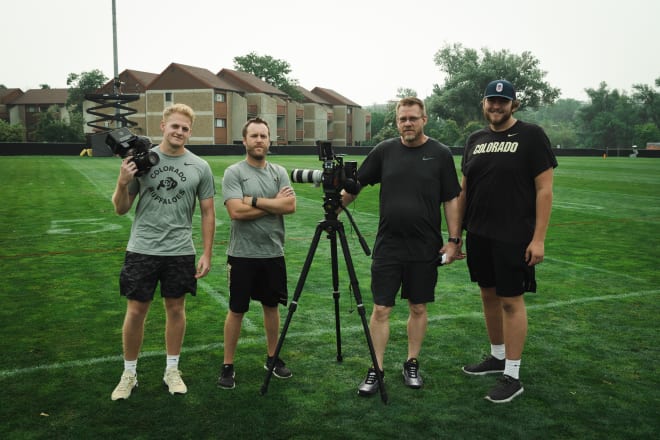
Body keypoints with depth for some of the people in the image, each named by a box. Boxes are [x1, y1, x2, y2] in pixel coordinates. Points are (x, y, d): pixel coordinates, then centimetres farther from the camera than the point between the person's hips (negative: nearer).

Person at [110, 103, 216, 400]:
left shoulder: (200, 167, 0)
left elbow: (208, 213, 4)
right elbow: (121, 209, 2)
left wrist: (207, 254, 0)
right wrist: (122, 184, -17)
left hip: (180, 252, 1)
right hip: (142, 250, 0)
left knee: (176, 309, 11)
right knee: (136, 312, 6)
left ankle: (172, 370, 27)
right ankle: (129, 374, 22)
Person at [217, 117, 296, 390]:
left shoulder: (279, 172, 5)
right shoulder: (233, 173, -7)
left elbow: (290, 206, -9)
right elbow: (237, 211, -20)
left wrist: (255, 200, -16)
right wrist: (274, 203, -13)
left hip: (273, 254, 4)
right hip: (242, 255, -4)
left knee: (271, 306, 15)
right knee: (237, 310, 5)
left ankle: (272, 359, 31)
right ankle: (228, 366, 17)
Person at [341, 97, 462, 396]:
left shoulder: (440, 154, 0)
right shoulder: (384, 151, 4)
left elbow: (451, 200, 1)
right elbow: (356, 184, 9)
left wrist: (454, 240, -4)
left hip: (425, 248, 0)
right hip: (387, 247, 1)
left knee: (418, 308, 11)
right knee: (381, 309, 1)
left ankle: (412, 365, 26)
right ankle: (376, 370, 11)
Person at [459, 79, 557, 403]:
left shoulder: (531, 136, -6)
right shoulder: (475, 140, 10)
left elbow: (544, 189, -10)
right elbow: (464, 190, 14)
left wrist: (538, 238, -15)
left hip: (513, 238, -6)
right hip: (478, 236, 6)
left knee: (510, 300, -1)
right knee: (489, 295, 14)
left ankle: (512, 376, 9)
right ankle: (497, 357, 32)